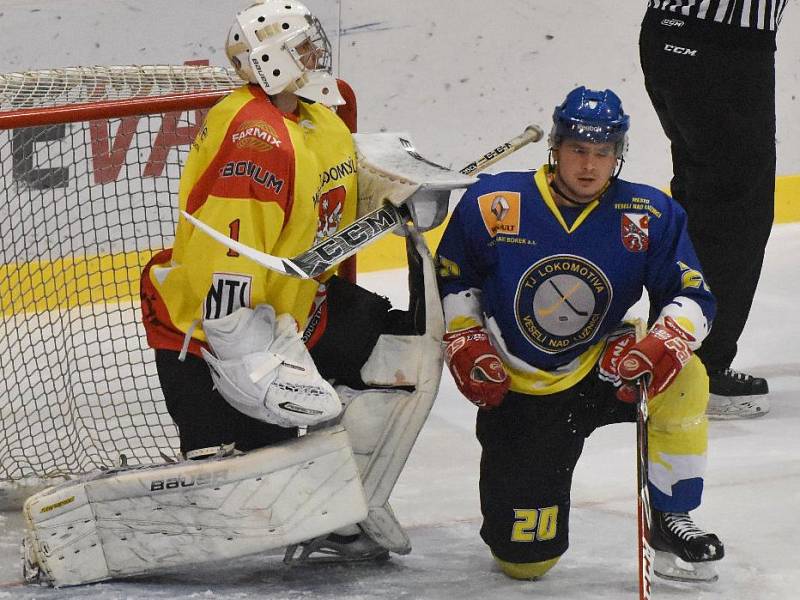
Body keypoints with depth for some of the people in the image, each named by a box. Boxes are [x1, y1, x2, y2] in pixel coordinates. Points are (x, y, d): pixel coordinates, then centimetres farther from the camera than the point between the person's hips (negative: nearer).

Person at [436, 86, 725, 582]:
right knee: (527, 559, -8)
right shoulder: (493, 205, -10)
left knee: (684, 380, -33)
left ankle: (670, 519, -10)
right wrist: (466, 344, -8)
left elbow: (692, 297, -10)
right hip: (517, 392, -1)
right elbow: (452, 279, 5)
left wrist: (666, 344, -30)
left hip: (602, 369, 1)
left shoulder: (650, 216, -9)